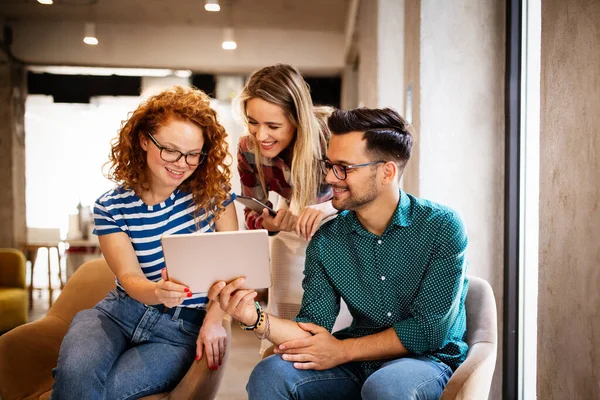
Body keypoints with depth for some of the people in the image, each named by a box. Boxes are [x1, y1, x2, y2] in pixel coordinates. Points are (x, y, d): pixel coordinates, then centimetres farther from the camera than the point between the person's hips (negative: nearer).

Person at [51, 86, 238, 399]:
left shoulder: (212, 190, -4)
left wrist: (214, 318, -14)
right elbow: (129, 276, -12)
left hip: (184, 328, -1)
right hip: (120, 312, 1)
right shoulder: (111, 207, -5)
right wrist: (157, 291, -36)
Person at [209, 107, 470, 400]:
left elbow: (430, 329, -15)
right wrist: (256, 319, -23)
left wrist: (342, 350, -14)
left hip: (428, 361, -2)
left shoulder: (442, 227, -12)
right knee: (269, 374, -20)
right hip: (358, 364, 3)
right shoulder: (326, 242, -1)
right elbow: (313, 329, -4)